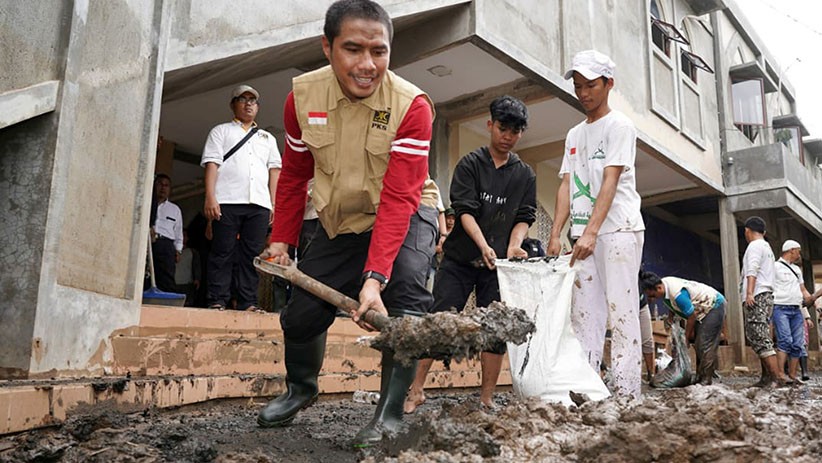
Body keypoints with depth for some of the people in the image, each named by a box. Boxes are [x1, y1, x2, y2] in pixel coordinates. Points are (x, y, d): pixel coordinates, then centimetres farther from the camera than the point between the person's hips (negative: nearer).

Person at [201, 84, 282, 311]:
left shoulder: (268, 138, 26)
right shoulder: (221, 131, 17)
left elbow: (274, 170, 16)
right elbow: (212, 164, 4)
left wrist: (274, 203, 4)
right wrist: (210, 197, -10)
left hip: (259, 203, 3)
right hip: (227, 201, -3)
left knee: (252, 254, 0)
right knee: (223, 252, -3)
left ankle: (247, 302, 2)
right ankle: (217, 301, -1)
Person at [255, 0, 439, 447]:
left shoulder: (412, 105, -26)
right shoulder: (302, 96, -13)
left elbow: (397, 200, -31)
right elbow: (293, 175, 2)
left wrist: (375, 277, -39)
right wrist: (281, 241, 5)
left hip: (404, 217, -3)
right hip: (339, 222, 4)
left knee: (404, 299, -29)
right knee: (300, 313, 6)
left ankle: (389, 415, -12)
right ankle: (300, 388, 38)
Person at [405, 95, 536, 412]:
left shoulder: (526, 175, 11)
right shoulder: (470, 164, 1)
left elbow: (524, 216, 5)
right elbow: (464, 209, -9)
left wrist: (514, 245, -15)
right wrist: (483, 245, -24)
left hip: (498, 262, 3)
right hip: (461, 258, -2)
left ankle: (487, 398, 12)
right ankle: (416, 390, 3)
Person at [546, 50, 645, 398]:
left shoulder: (619, 125, -1)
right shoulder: (574, 135, 19)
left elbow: (610, 183, -12)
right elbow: (567, 187, 11)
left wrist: (591, 232, -22)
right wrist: (555, 235, 0)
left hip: (619, 230, -7)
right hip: (585, 235, 7)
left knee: (621, 311, -8)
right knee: (582, 314, 4)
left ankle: (626, 395, -4)